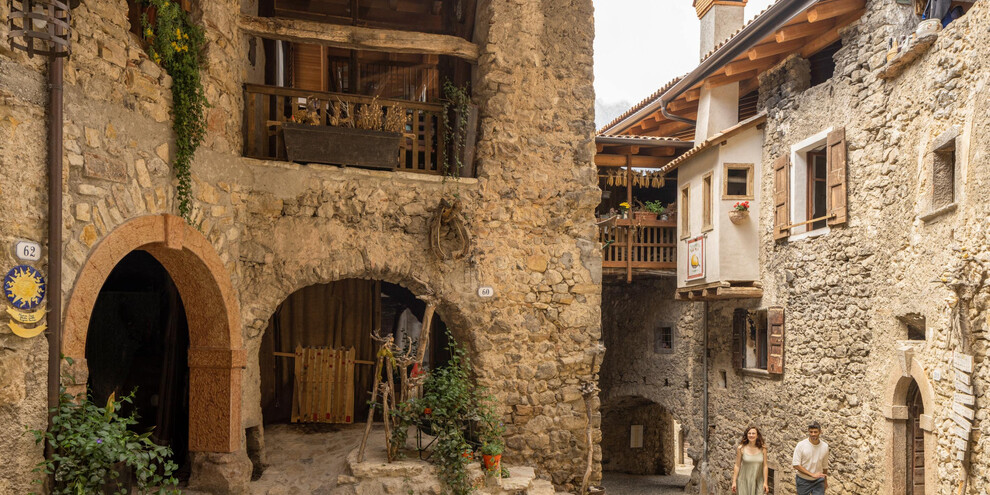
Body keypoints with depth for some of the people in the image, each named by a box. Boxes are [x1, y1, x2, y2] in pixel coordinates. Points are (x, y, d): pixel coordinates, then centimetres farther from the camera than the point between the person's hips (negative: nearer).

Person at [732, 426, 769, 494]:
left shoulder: (762, 449, -3)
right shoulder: (741, 449, -6)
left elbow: (765, 466, 0)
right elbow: (737, 466, -3)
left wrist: (765, 482, -2)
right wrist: (734, 482, -4)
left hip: (758, 482, 1)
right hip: (744, 481, -1)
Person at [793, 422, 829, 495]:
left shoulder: (825, 446, -2)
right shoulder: (801, 445, -13)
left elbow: (825, 466, 12)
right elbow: (796, 465, -15)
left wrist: (825, 481, 21)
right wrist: (812, 474, -20)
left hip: (818, 481, 2)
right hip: (803, 481, -2)